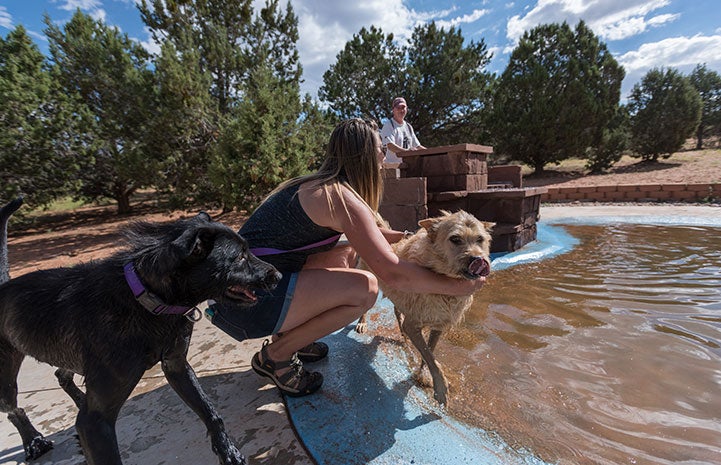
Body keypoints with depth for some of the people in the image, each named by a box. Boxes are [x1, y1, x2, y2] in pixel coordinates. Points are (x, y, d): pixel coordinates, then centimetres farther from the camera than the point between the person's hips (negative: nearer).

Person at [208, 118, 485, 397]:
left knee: (348, 253, 15)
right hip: (245, 301, -9)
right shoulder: (341, 197, -19)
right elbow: (392, 272, -23)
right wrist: (455, 287, -10)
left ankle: (288, 334, 18)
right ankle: (275, 356, 0)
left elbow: (364, 231, 23)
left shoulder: (318, 185, 9)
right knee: (365, 287, -20)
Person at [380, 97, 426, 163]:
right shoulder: (388, 125, -3)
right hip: (392, 164, -7)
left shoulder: (408, 126, 19)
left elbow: (417, 146, 21)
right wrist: (407, 151, -34)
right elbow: (390, 145, -20)